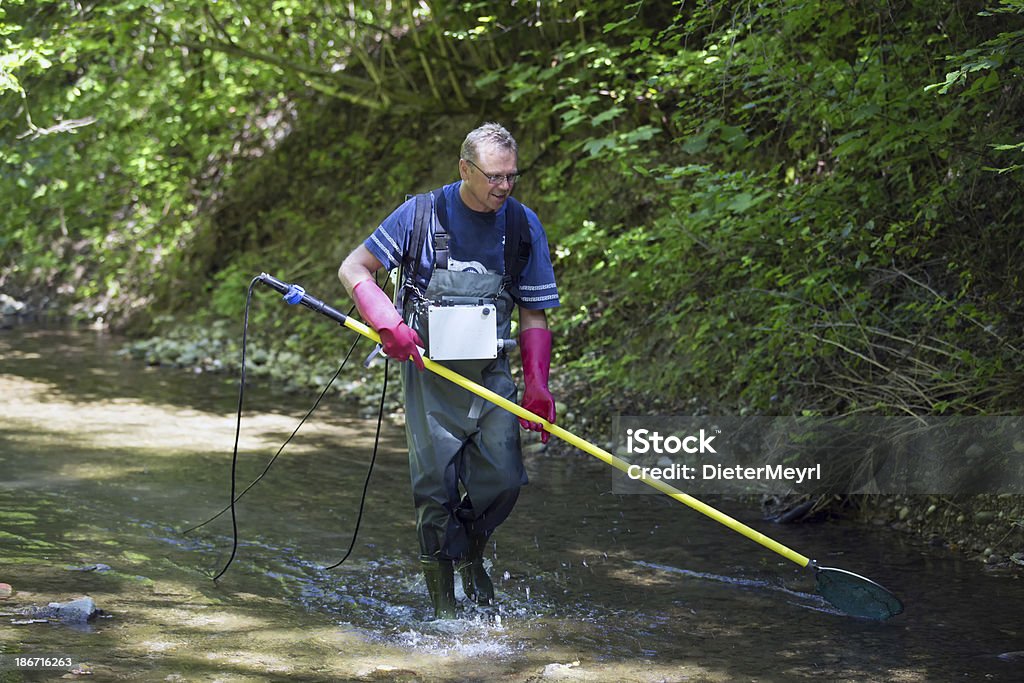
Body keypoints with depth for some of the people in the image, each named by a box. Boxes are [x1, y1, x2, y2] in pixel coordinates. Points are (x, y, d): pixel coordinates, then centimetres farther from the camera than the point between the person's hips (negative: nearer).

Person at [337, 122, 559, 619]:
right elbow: (353, 268, -3)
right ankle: (442, 608, 9)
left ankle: (470, 555, 25)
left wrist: (537, 386, -6)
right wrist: (389, 324, -18)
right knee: (436, 489, -4)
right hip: (430, 373, -2)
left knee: (503, 480, -7)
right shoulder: (422, 214, -8)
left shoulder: (524, 227, 1)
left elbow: (533, 316, 5)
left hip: (491, 374, 3)